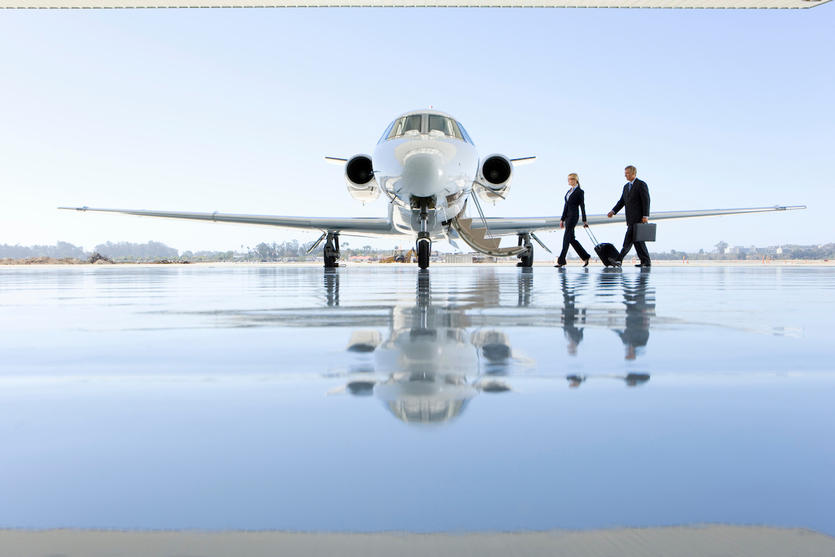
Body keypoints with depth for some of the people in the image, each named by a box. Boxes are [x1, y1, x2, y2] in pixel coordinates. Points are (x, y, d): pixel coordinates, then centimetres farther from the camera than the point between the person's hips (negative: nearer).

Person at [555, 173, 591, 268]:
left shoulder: (580, 191, -4)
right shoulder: (569, 192, 18)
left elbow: (582, 206, -7)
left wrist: (584, 220, -9)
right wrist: (562, 219, 17)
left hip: (573, 215, -8)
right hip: (567, 216, 8)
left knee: (566, 237, -10)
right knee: (571, 239, 8)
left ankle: (561, 261, -8)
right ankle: (585, 256, 18)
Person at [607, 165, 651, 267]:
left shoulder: (641, 184, -5)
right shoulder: (626, 186, 19)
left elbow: (646, 200, -11)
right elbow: (622, 201, 17)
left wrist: (645, 216, -18)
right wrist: (613, 211, 2)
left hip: (638, 217, -9)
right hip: (631, 219, 9)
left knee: (628, 240, -10)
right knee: (637, 239, 7)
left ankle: (619, 259, -10)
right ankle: (646, 261, 10)